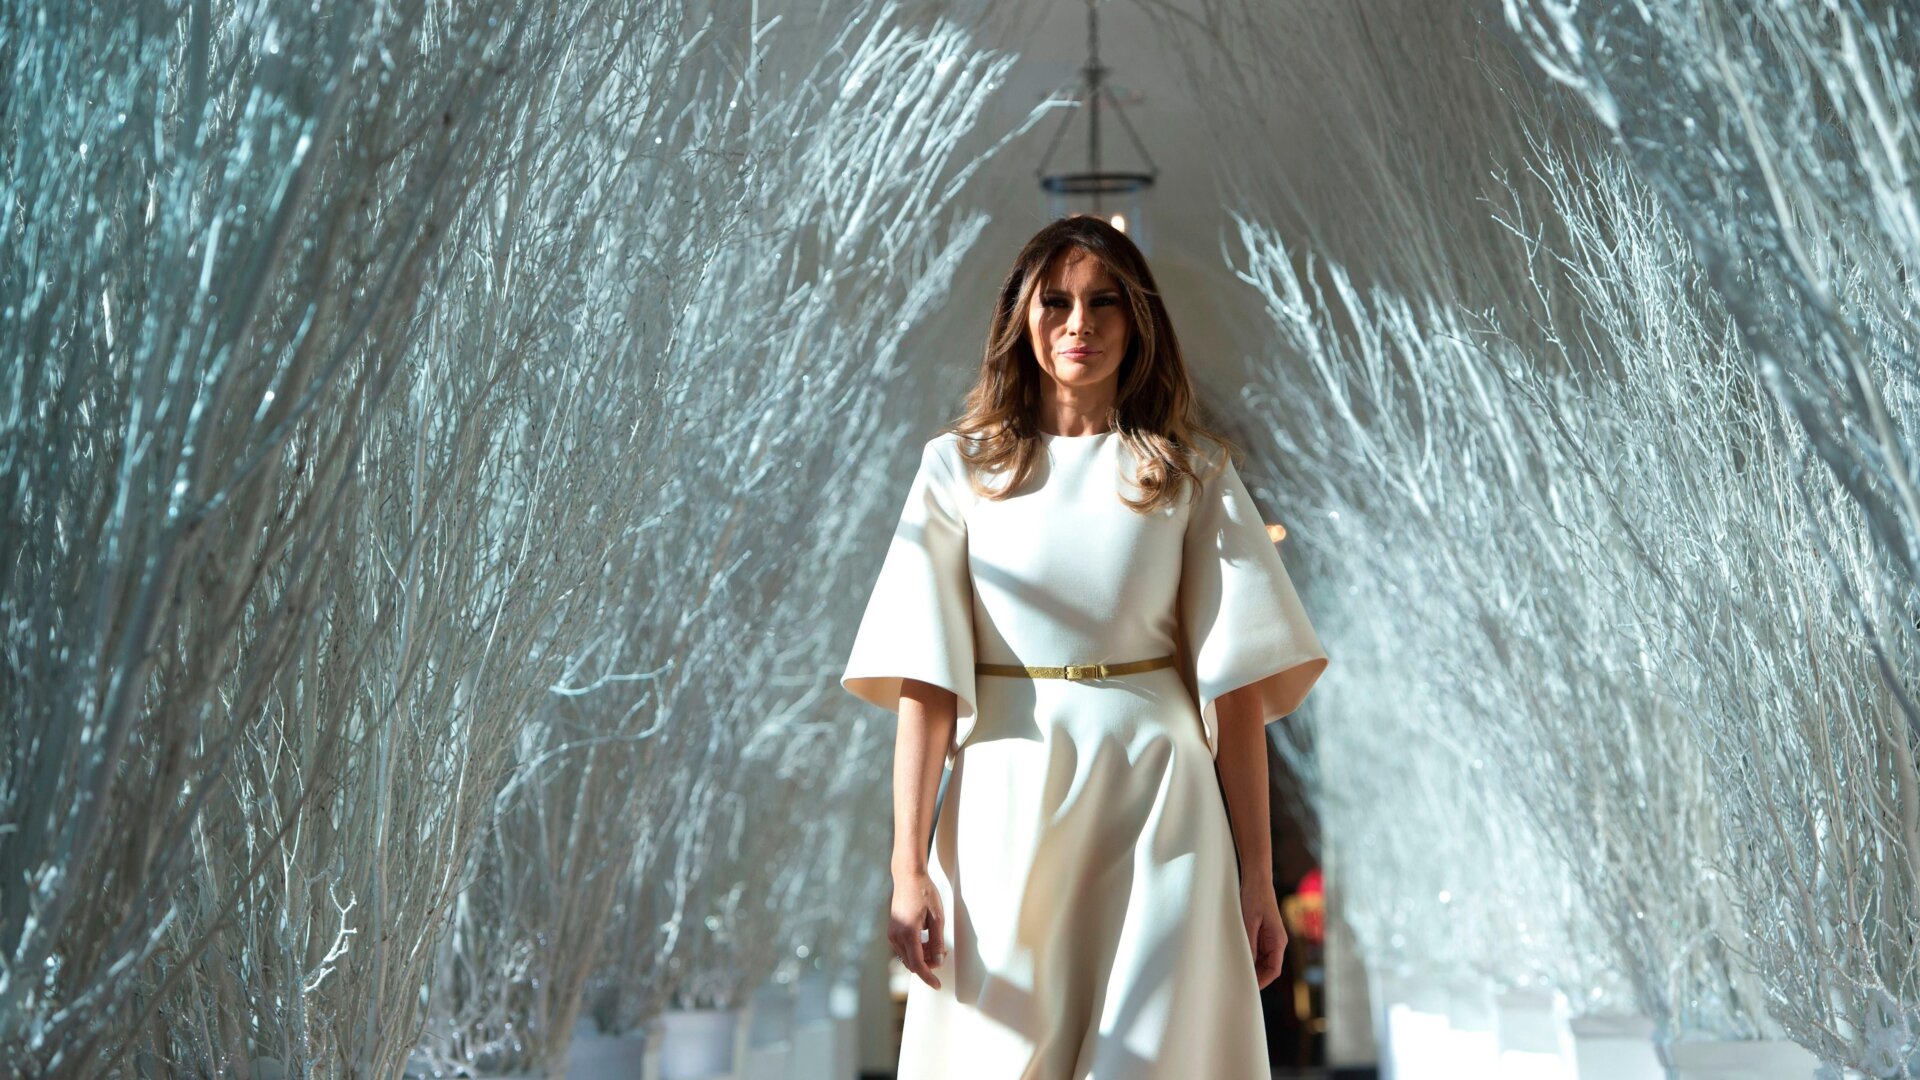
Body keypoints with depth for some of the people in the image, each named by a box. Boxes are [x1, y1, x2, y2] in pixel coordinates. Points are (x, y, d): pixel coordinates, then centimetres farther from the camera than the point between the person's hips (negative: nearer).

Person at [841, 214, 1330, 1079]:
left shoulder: (1192, 471, 5)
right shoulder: (959, 467, 5)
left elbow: (1237, 686, 1)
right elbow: (924, 680, -1)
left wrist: (1257, 877, -2)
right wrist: (908, 866, -7)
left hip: (1158, 809, 0)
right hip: (1006, 811, 0)